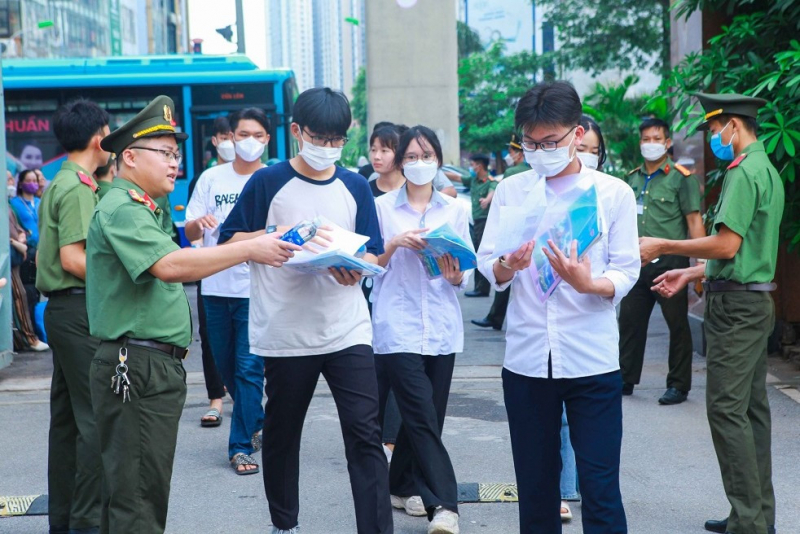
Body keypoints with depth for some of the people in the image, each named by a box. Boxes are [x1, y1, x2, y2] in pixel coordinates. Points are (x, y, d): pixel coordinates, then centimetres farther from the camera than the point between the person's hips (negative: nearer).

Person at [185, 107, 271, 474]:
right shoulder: (211, 178, 7)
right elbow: (189, 234, 5)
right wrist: (201, 222, -16)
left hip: (257, 288, -3)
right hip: (216, 287, 3)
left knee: (249, 368, -7)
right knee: (226, 367, 13)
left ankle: (241, 446, 1)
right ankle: (256, 421, 35)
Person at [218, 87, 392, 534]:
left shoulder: (356, 187, 7)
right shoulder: (268, 183, -1)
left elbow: (374, 254, 8)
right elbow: (228, 244, 0)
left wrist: (355, 267, -14)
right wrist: (273, 236, -17)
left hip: (348, 332, 1)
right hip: (286, 334, -1)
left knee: (366, 435, -6)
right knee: (282, 433, 13)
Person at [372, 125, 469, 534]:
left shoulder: (454, 210, 10)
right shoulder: (382, 207, 4)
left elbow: (466, 274, 10)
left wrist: (455, 276, -12)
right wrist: (394, 244, -14)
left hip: (442, 327, 3)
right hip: (398, 326, -3)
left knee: (426, 415, 8)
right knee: (423, 417, -11)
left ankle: (403, 487, 26)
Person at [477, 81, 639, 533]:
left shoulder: (614, 193, 1)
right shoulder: (511, 190, 8)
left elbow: (627, 272, -3)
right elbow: (486, 263, 2)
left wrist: (587, 283, -24)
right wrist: (507, 266, -21)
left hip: (591, 357, -2)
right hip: (527, 356, 2)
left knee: (600, 488, -2)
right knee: (535, 486, 11)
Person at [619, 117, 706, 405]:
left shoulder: (681, 177, -4)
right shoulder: (632, 178, 13)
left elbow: (694, 222, -7)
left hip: (669, 262, -5)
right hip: (636, 263, 6)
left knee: (677, 325, 2)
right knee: (629, 321, 10)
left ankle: (678, 385, 11)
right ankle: (625, 379, 21)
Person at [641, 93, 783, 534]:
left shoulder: (745, 172, -15)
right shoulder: (766, 169, 17)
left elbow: (726, 245, -21)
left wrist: (663, 247, -12)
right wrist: (690, 274, 22)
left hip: (736, 304, -10)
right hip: (755, 301, 10)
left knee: (727, 408, -9)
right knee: (752, 407, 12)